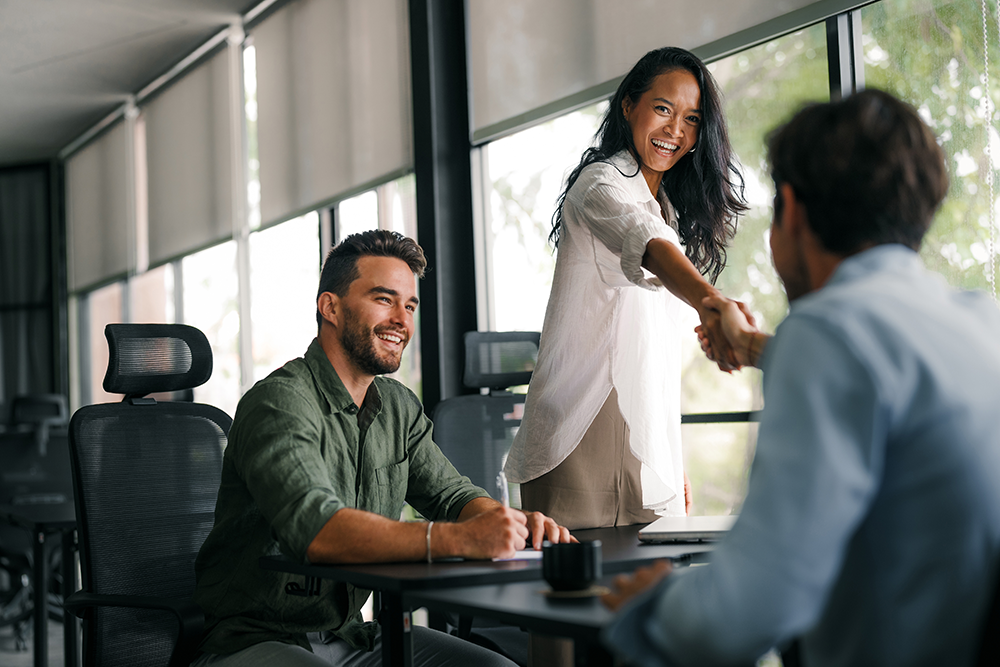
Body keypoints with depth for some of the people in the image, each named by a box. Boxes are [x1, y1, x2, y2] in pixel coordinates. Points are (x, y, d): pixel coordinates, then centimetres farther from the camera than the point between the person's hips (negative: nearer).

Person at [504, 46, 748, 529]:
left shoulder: (672, 207, 20)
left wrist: (675, 461, 19)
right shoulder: (601, 183, -6)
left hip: (650, 445, 8)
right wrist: (709, 303, -50)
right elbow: (646, 244, -30)